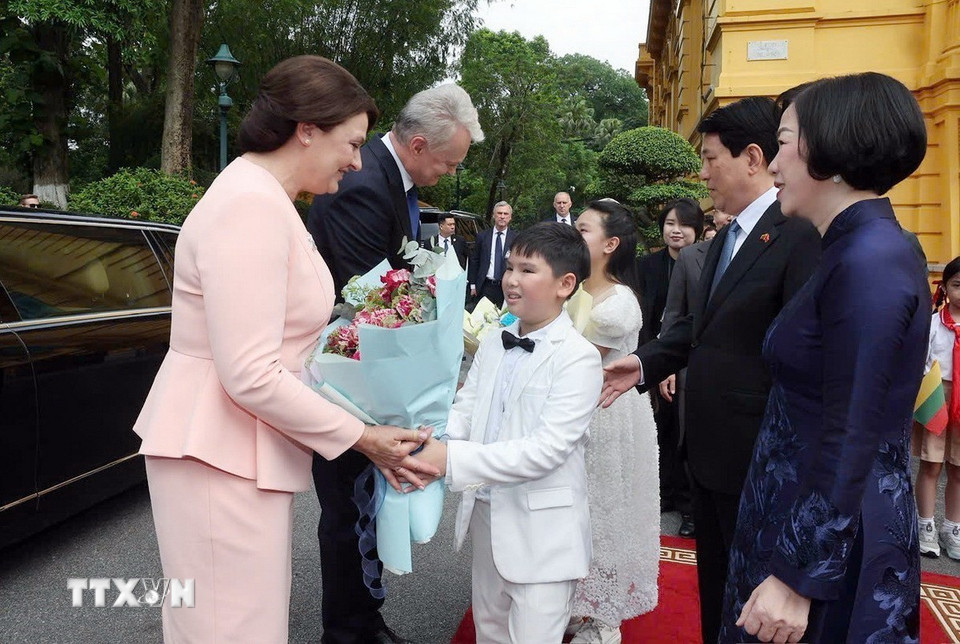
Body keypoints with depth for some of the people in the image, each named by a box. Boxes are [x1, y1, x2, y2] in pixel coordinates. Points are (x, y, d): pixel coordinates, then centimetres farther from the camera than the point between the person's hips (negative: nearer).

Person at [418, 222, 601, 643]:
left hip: (541, 528, -6)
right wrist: (430, 444, -23)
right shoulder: (492, 345, 4)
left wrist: (452, 460, -28)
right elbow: (464, 411, -1)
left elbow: (547, 449, -23)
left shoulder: (579, 357, -16)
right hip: (486, 512, 6)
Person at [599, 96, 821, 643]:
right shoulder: (726, 238, 12)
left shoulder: (800, 235, -18)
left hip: (755, 454, -8)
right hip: (709, 446, 9)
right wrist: (646, 362, 0)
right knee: (714, 580, 23)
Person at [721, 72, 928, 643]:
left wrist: (798, 578, -20)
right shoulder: (856, 251, 6)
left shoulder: (869, 262, -23)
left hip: (830, 538, -9)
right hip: (807, 518, 9)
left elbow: (850, 441, -24)